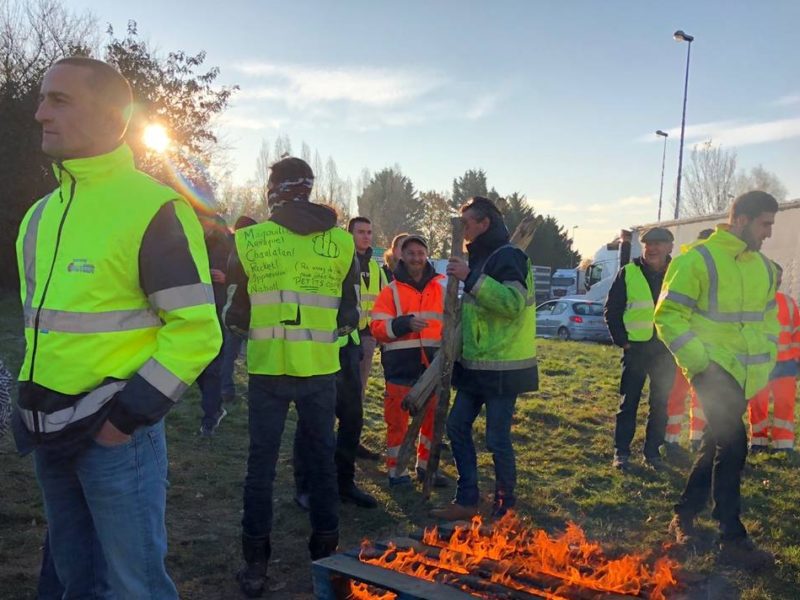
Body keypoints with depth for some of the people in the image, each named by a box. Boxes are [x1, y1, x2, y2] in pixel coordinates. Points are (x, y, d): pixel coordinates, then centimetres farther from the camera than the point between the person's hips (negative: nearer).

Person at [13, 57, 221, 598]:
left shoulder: (154, 210, -15)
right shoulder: (41, 214, 10)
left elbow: (197, 330, -17)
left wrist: (130, 415, -18)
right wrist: (31, 403, 16)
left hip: (114, 432, -7)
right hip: (49, 432, 7)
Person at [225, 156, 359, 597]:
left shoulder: (249, 240, -3)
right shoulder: (342, 241, 1)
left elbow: (236, 316, 5)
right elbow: (350, 316, 7)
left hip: (267, 369, -1)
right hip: (320, 370, 1)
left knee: (261, 463, 9)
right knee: (322, 459, 14)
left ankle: (256, 564, 16)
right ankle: (325, 555, 24)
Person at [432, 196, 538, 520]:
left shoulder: (508, 257, -14)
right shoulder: (481, 258, 16)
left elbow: (513, 302, -30)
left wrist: (471, 278, -30)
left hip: (502, 368, -9)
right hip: (475, 366, 9)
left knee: (497, 439, -1)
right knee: (457, 426, 9)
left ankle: (505, 504, 18)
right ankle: (466, 500, 19)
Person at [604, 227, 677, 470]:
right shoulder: (628, 273, -3)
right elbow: (611, 309, 1)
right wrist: (621, 339, -6)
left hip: (666, 350, 3)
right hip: (636, 348, -2)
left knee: (661, 404, 8)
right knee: (628, 402, 2)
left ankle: (653, 452, 20)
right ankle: (621, 451, 10)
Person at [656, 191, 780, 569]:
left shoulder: (764, 267, 12)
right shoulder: (697, 261, -11)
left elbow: (768, 317, 24)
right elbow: (668, 316, -13)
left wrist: (765, 361, 14)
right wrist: (699, 362, -18)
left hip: (743, 374, 8)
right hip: (713, 370, -8)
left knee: (717, 445, 14)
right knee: (731, 445, -12)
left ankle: (684, 516, 30)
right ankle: (732, 540, -2)